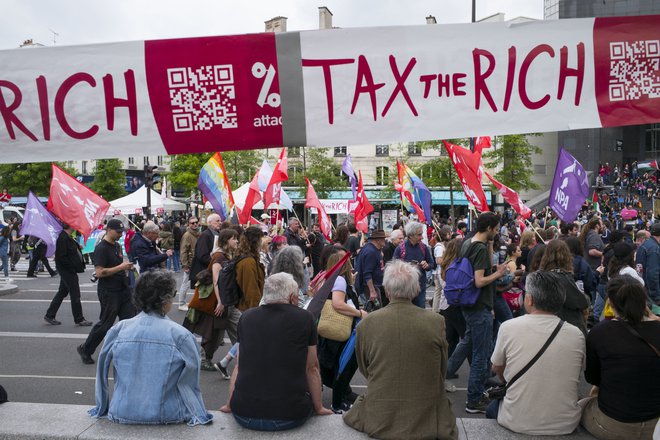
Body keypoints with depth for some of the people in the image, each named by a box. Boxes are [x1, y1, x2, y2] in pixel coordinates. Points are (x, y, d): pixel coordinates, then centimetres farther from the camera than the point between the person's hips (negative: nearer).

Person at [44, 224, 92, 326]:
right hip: (68, 271, -10)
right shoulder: (63, 238, -21)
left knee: (62, 292, 18)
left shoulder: (67, 237, 11)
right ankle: (79, 319, 8)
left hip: (67, 271, 10)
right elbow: (61, 257, -23)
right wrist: (74, 266, -20)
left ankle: (49, 315, 27)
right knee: (75, 295, -1)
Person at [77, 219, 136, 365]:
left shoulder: (117, 246, 12)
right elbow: (99, 272, -22)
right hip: (108, 292, -8)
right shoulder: (101, 248, -15)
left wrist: (127, 267, 5)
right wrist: (121, 267, -22)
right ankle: (85, 349, 24)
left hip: (123, 289, 8)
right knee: (105, 324, 4)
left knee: (130, 320, 5)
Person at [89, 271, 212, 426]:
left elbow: (102, 371, 2)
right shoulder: (180, 335, -16)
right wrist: (199, 415, 3)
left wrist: (102, 408, 17)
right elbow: (190, 382, -11)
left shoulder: (119, 330, -7)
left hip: (123, 415, 4)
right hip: (165, 417, -3)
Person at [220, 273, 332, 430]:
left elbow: (239, 366, 13)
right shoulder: (305, 318, -1)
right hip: (289, 418, -2)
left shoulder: (246, 317, 6)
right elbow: (311, 368, 6)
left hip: (244, 415, 3)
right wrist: (319, 408, 19)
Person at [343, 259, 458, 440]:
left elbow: (364, 370, 3)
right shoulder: (437, 322, -13)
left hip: (378, 419, 0)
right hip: (426, 418, 0)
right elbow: (442, 370, 1)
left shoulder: (366, 323, -13)